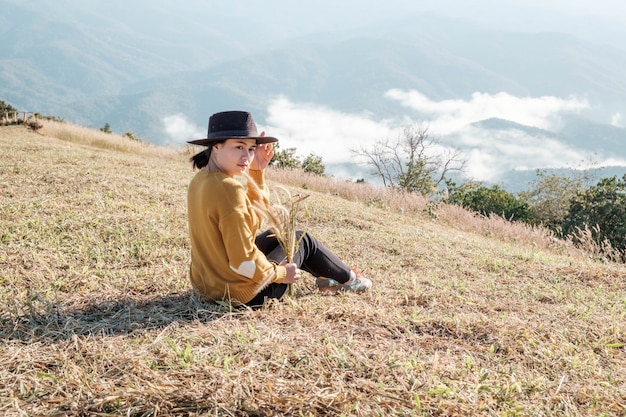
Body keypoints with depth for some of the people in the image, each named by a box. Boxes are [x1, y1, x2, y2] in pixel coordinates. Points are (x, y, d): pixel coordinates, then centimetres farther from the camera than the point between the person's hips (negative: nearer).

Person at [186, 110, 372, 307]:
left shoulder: (200, 179, 0)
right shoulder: (229, 190, -30)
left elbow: (257, 211, 12)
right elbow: (243, 263, -30)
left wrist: (257, 171, 1)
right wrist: (279, 274, -12)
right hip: (244, 294, -8)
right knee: (302, 240, 16)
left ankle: (324, 277, 47)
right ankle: (347, 278, 40)